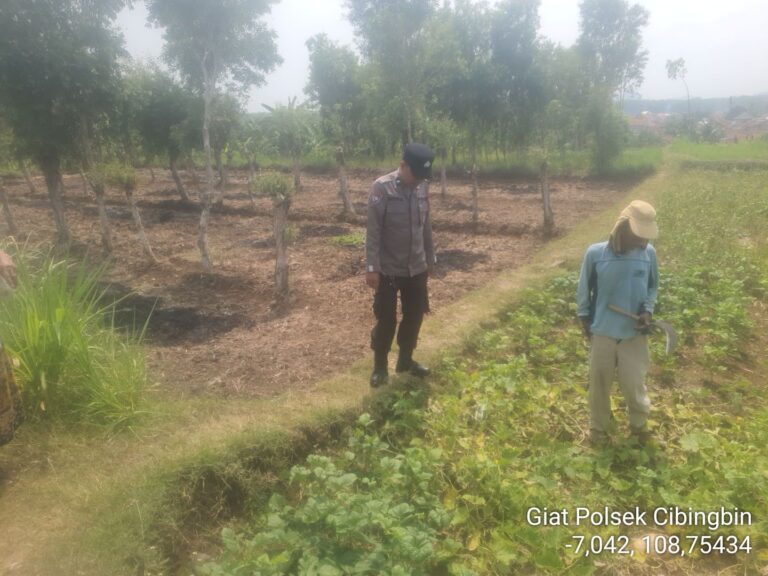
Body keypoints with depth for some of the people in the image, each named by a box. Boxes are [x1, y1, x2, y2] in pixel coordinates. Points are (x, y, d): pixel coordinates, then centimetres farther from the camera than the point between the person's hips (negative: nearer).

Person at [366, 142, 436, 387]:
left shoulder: (422, 188, 2)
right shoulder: (381, 188, -15)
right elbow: (373, 231, -15)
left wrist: (430, 259, 15)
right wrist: (372, 267, -18)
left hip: (417, 269, 6)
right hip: (388, 270, -5)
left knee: (414, 316, 14)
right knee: (386, 320, 4)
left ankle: (406, 360, 33)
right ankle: (380, 367, 22)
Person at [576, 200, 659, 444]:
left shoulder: (648, 253, -10)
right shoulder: (595, 253, -16)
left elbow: (653, 287, 6)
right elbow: (584, 290, -1)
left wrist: (648, 311, -9)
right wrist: (585, 319, 2)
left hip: (634, 334, 1)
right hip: (602, 333, -1)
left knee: (634, 383, 13)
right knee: (599, 382, 15)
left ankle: (639, 423, 43)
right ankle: (599, 426, 39)